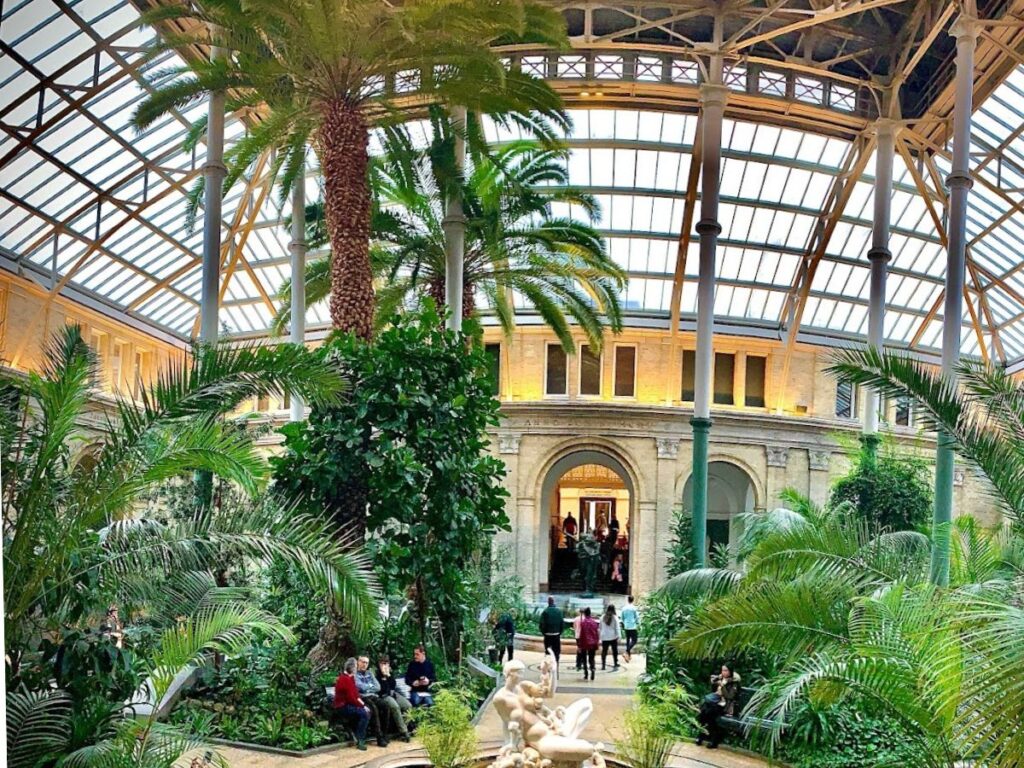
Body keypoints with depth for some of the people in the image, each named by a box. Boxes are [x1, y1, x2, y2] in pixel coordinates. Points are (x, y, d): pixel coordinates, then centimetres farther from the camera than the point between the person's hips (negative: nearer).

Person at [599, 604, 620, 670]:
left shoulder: (602, 617, 0)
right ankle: (615, 665, 8)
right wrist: (618, 637, -3)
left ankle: (603, 665, 7)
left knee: (604, 651, 7)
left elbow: (600, 627, 6)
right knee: (614, 651, 8)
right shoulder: (615, 618, -8)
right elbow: (617, 628, -8)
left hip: (604, 637, 2)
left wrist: (601, 636, 14)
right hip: (613, 637, -2)